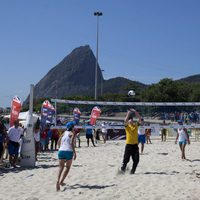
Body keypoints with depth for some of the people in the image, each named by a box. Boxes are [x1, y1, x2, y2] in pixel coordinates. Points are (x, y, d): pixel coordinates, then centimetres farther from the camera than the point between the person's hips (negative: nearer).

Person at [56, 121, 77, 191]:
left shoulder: (64, 133, 17)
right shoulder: (72, 133, 1)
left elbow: (58, 142, 16)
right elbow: (71, 143, -13)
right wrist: (74, 152, -11)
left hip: (61, 151, 4)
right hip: (68, 151, -4)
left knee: (61, 167, 5)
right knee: (67, 167, 13)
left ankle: (58, 181, -17)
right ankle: (61, 181, 1)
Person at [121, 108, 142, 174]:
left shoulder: (136, 125, 8)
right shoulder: (127, 126, -2)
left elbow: (140, 118, -4)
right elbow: (125, 120, -23)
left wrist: (135, 112, -11)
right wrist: (128, 113, -22)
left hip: (135, 144, 4)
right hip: (129, 144, -4)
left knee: (136, 160, 4)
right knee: (126, 159, -4)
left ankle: (132, 171, 19)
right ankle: (122, 170, 13)